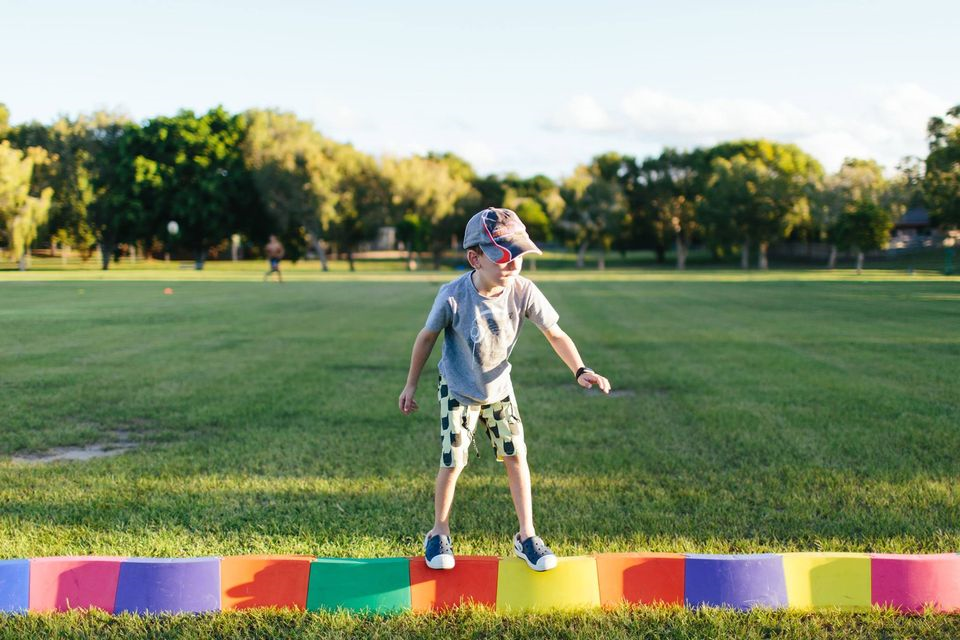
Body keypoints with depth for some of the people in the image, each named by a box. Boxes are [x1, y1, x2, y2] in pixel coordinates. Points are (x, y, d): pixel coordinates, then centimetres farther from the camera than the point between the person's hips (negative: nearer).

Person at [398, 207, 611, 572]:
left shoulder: (523, 292, -23)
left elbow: (555, 334, -11)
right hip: (458, 390, -3)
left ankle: (526, 536, 13)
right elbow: (427, 336, -12)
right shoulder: (453, 296, -29)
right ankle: (439, 534, 19)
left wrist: (580, 371, -26)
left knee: (516, 456, 0)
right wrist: (411, 386, -4)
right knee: (452, 462, -4)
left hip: (499, 388, 3)